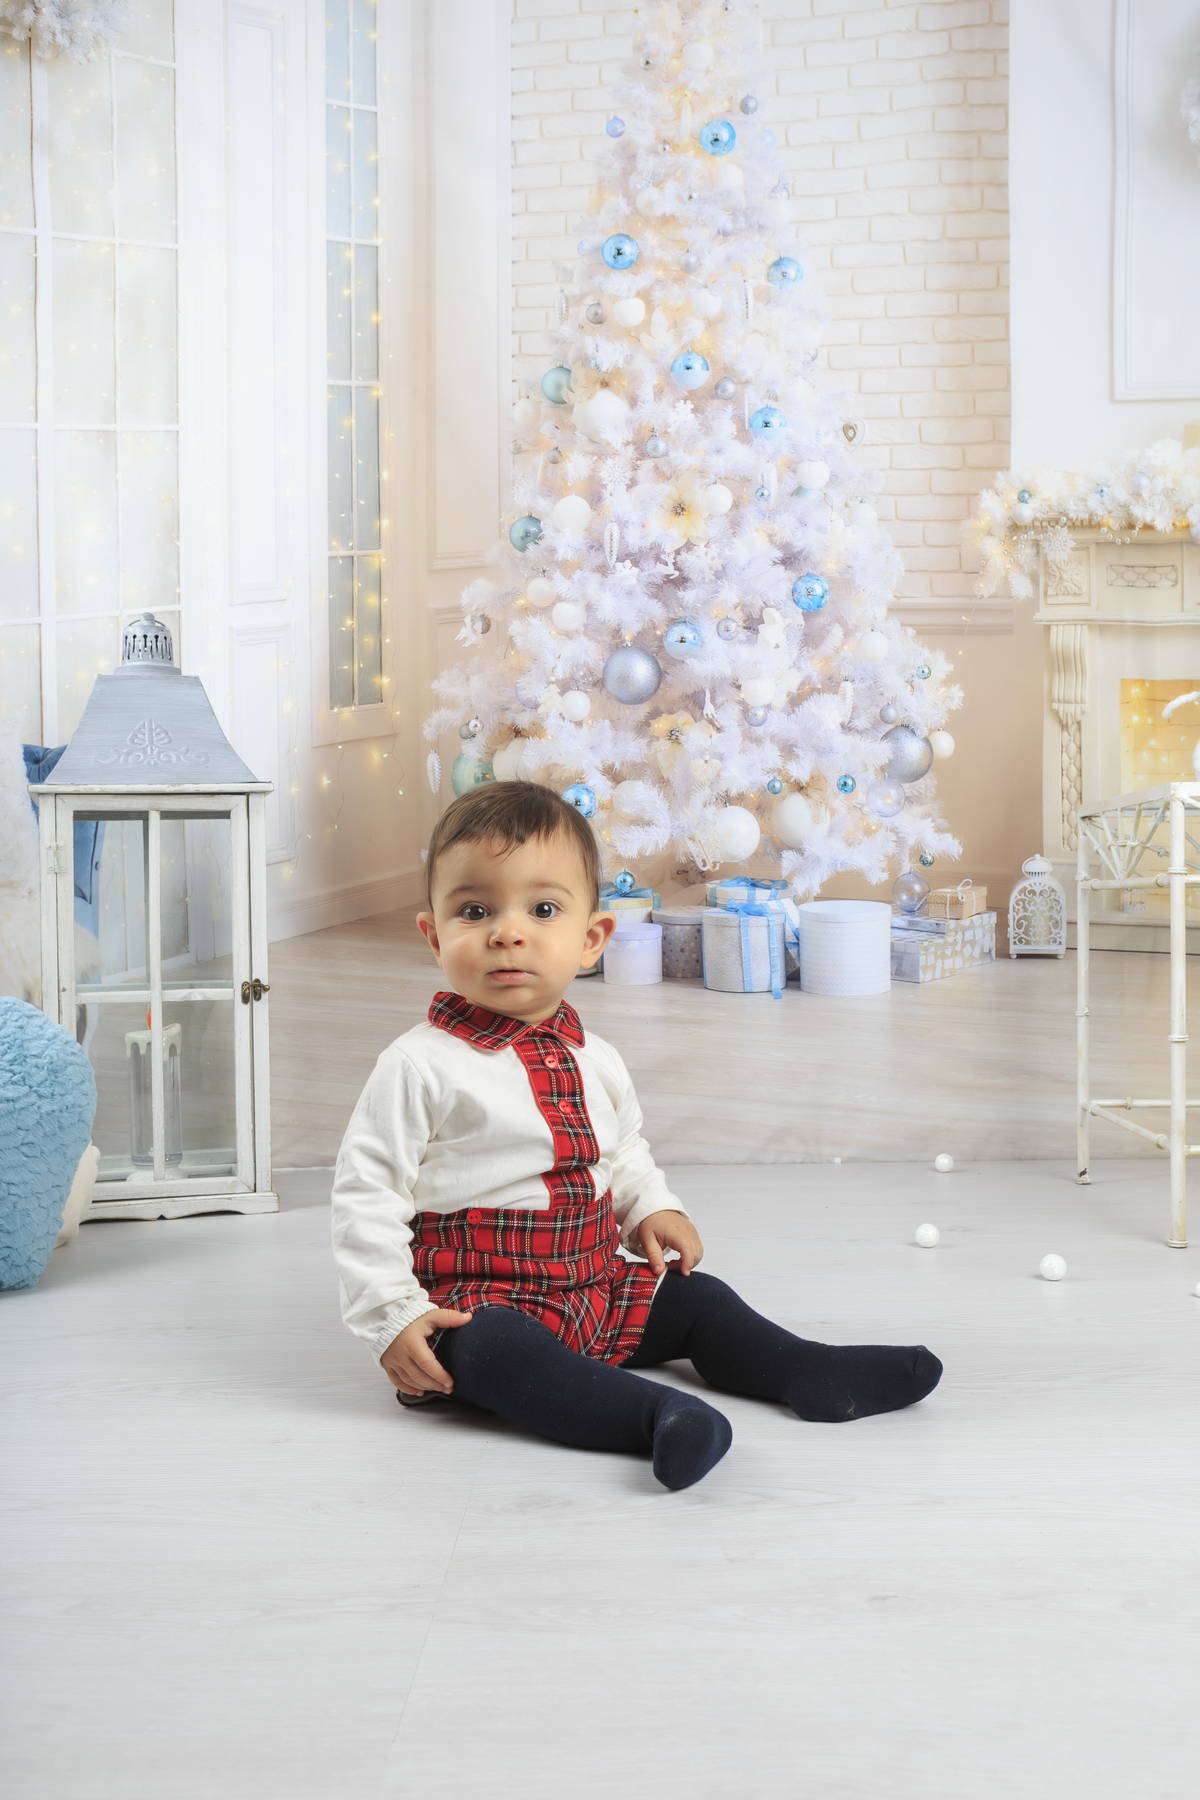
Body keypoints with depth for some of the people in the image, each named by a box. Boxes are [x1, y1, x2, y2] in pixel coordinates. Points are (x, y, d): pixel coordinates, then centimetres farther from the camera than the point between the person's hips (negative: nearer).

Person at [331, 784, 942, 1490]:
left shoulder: (596, 1062, 7)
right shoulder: (422, 1066, -13)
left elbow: (625, 1153, 26)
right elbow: (368, 1194, -11)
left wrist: (653, 1208, 6)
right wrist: (393, 1317, -16)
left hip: (595, 1282, 7)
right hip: (478, 1298, -7)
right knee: (493, 1349, -35)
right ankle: (659, 1415, -49)